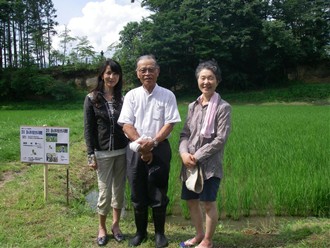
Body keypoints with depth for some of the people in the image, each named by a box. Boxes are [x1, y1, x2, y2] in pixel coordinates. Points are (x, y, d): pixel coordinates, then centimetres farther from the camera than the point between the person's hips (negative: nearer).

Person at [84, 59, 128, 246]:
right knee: (105, 192, 3)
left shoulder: (123, 98, 5)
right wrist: (91, 155, -8)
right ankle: (102, 228, 23)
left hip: (122, 151, 3)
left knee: (119, 190, 10)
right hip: (103, 153, -2)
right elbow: (89, 129, -3)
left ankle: (116, 225, 28)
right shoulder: (92, 99, -2)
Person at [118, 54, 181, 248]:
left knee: (159, 194, 6)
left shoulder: (167, 95, 0)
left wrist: (152, 142, -18)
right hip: (136, 150, 2)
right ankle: (141, 232, 28)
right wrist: (141, 144, -14)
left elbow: (170, 124, -6)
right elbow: (126, 124, -2)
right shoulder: (131, 95, 4)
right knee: (138, 194, 11)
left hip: (160, 149, -1)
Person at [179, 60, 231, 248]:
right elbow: (185, 134, 8)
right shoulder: (193, 106, 10)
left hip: (210, 164, -6)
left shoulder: (223, 107, -8)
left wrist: (198, 156, -15)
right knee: (191, 201, 15)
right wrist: (184, 154, -10)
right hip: (190, 164, 6)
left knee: (209, 203, 4)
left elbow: (221, 139, -13)